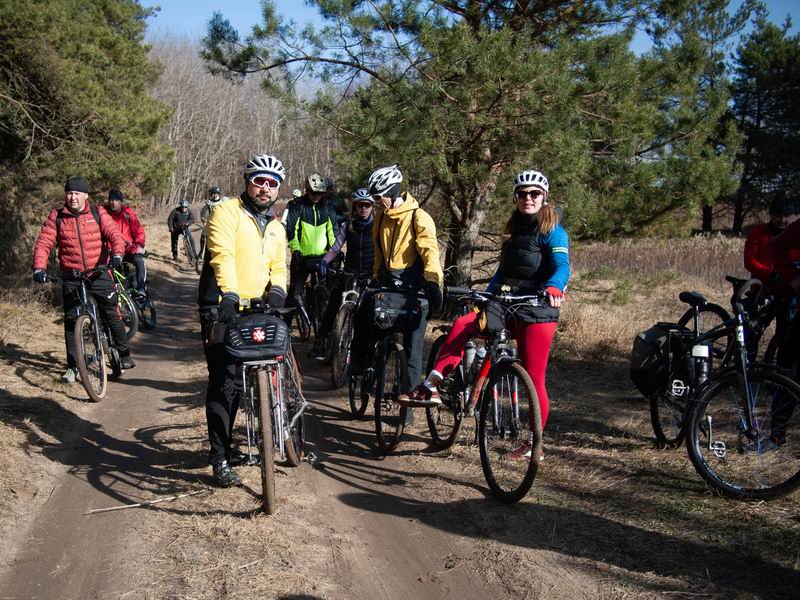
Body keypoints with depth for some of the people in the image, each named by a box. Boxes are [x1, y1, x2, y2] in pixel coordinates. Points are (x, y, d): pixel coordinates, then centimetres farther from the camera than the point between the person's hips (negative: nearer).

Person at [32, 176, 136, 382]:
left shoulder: (98, 213, 0)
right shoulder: (56, 217, 1)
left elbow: (114, 234, -11)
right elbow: (43, 243, -4)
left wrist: (117, 254, -31)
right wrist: (39, 267, -20)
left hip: (99, 274, -1)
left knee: (112, 317, 5)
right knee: (71, 321, 3)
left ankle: (124, 356, 20)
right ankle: (72, 366, 12)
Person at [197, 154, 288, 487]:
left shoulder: (276, 228, 16)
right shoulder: (226, 212, -7)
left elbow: (278, 267, 11)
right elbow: (223, 255, -22)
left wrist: (276, 290, -12)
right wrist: (230, 295, -36)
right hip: (222, 308, -7)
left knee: (237, 381, 14)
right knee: (223, 382, -8)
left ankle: (224, 445, 29)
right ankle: (219, 458, -1)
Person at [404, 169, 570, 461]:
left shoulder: (553, 232, -5)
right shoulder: (515, 229, 17)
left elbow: (562, 267, -22)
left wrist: (553, 287, -43)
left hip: (538, 312, -6)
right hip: (511, 308, 6)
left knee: (534, 379, -4)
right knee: (462, 324, -16)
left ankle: (535, 445, 11)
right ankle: (430, 387, -17)